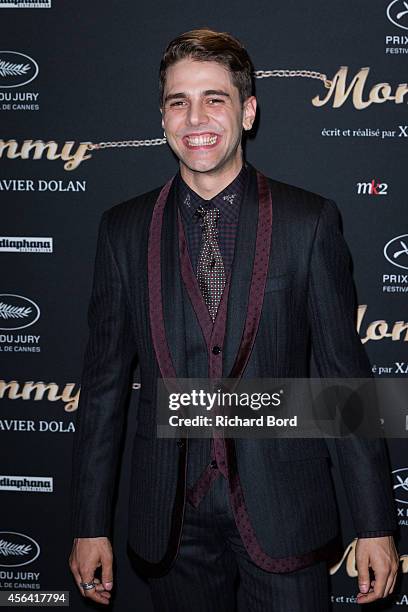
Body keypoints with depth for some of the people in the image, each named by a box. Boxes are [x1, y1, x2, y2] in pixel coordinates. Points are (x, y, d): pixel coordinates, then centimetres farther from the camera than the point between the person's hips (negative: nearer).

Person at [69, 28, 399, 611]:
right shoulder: (123, 228, 1)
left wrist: (375, 524, -3)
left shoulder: (310, 221, -4)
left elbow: (346, 372, -3)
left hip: (282, 512, -1)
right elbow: (105, 380, 4)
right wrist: (90, 524, 4)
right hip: (171, 515, 2)